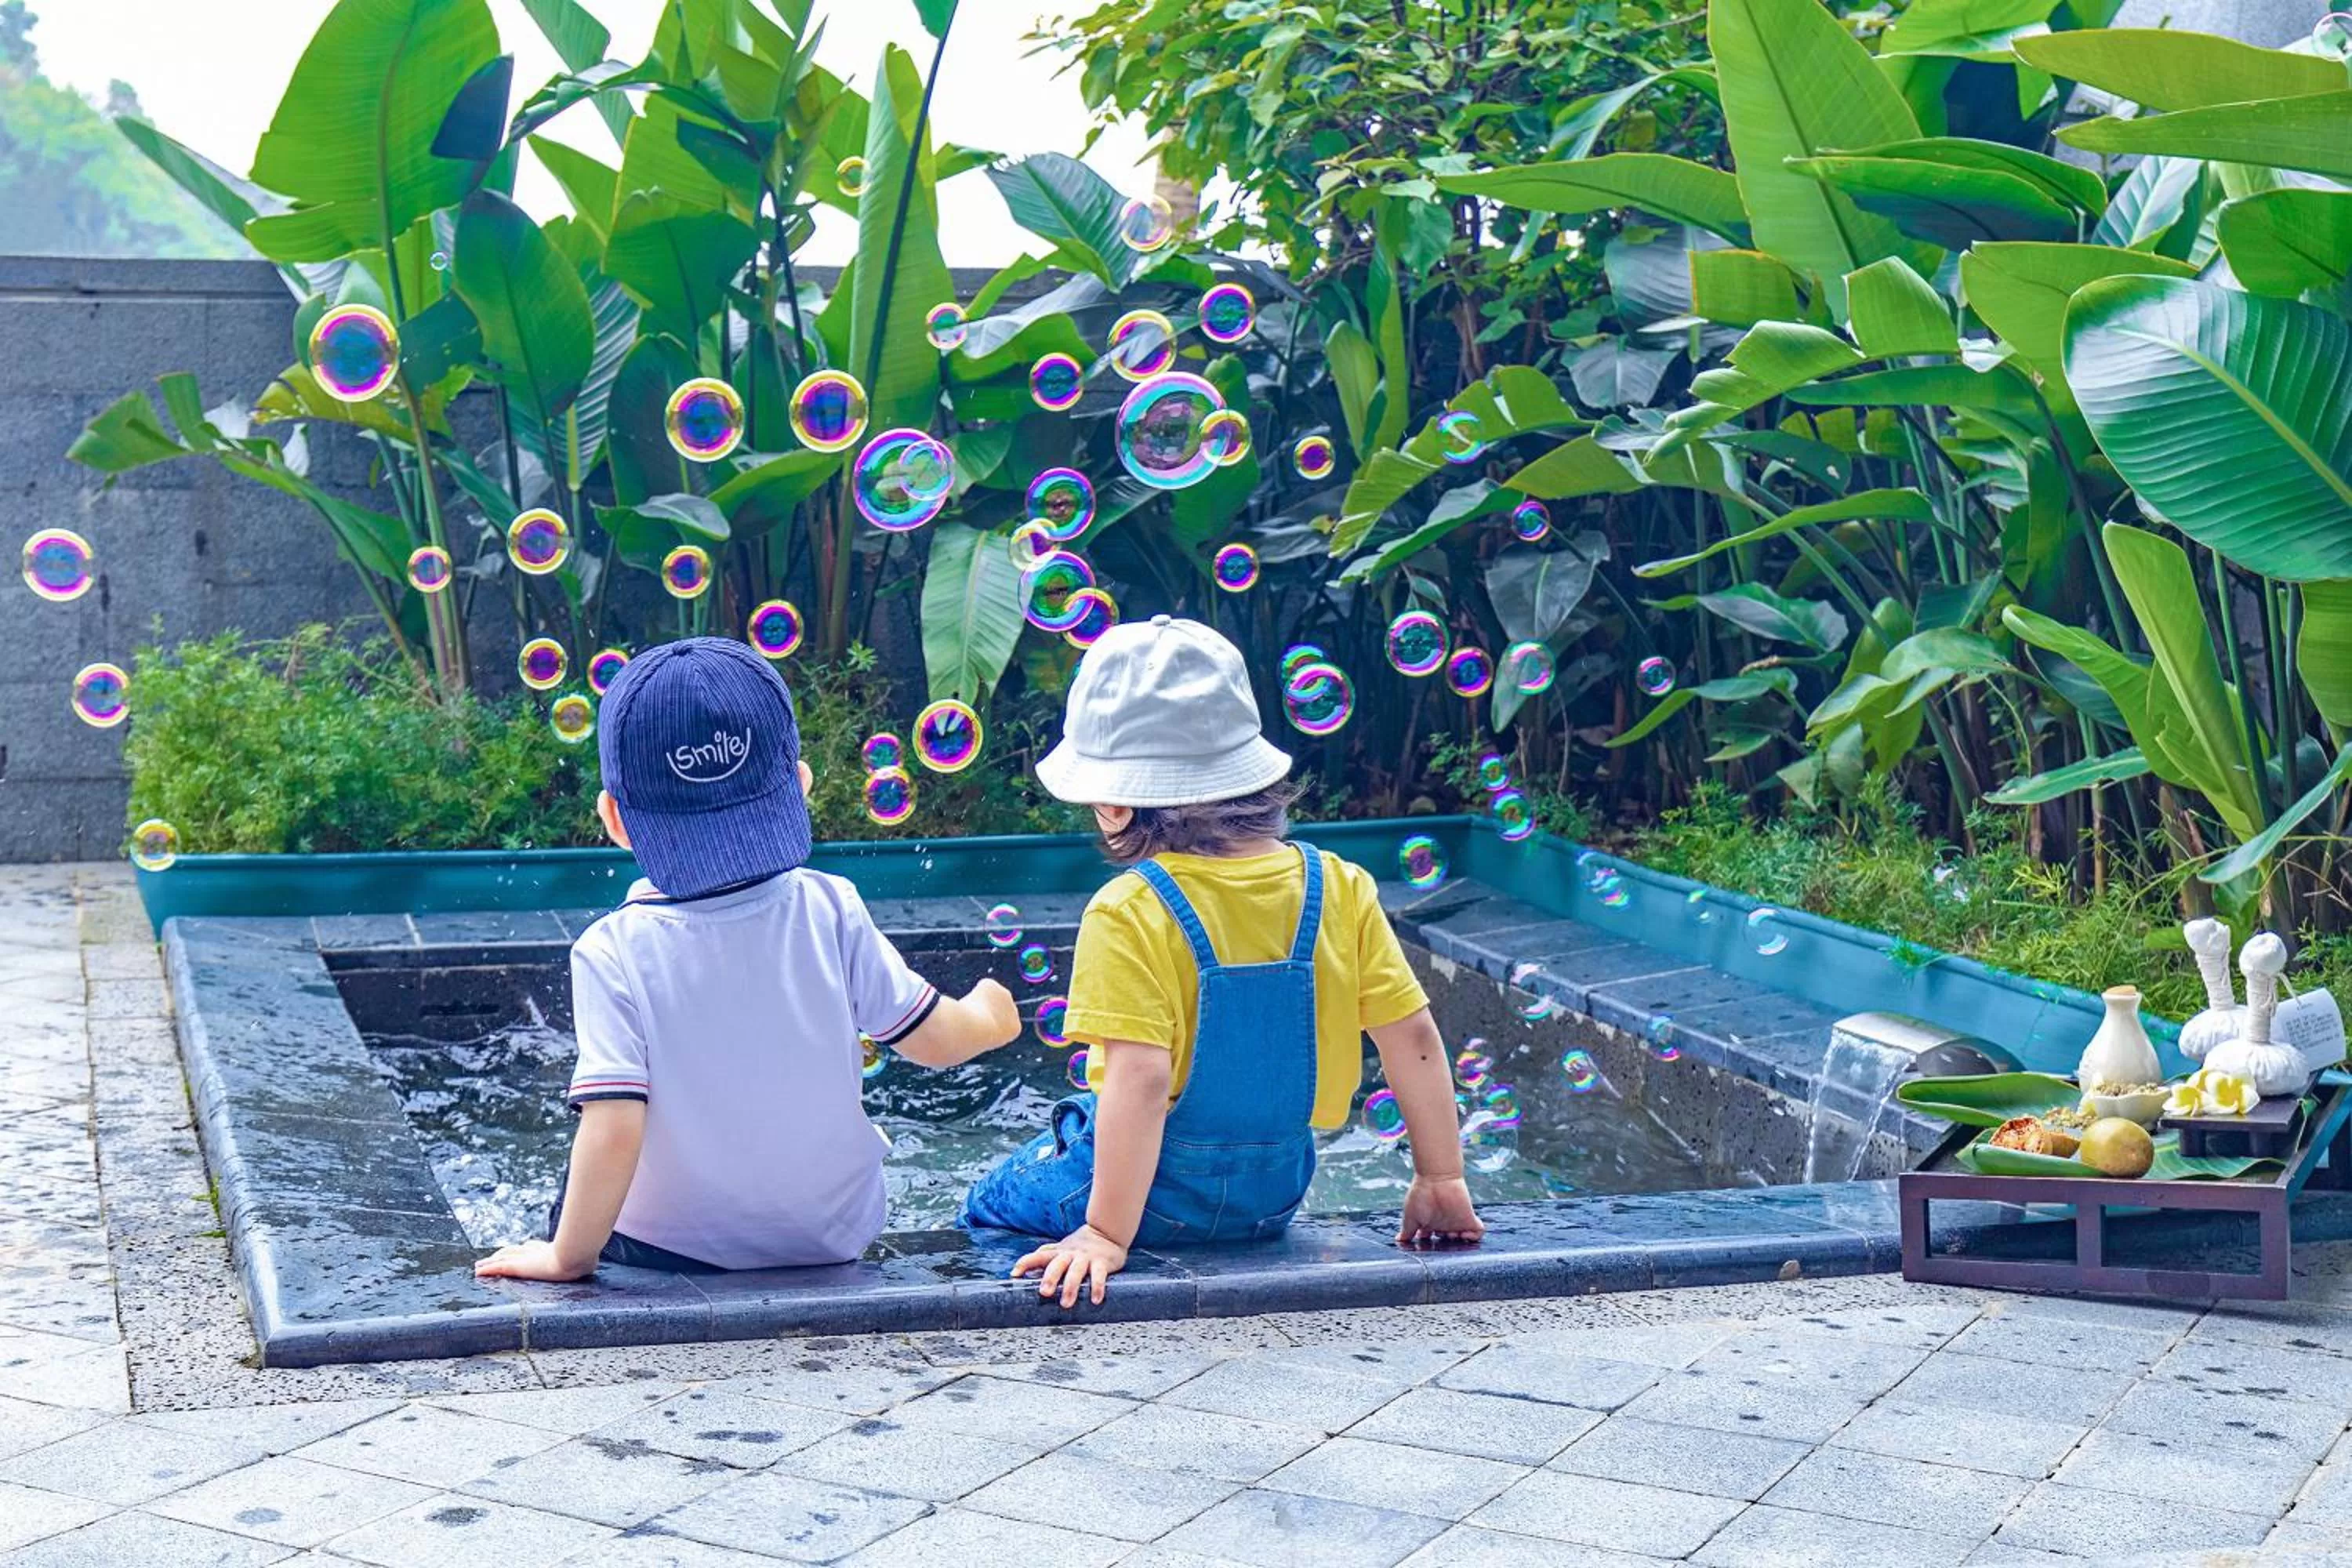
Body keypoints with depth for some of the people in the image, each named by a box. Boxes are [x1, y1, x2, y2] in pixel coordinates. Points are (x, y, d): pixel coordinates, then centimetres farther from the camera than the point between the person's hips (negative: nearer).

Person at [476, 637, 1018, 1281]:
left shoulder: (613, 952, -21)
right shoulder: (829, 911, -15)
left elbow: (613, 1132, -26)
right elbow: (937, 1038, -6)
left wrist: (568, 1257, -11)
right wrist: (988, 1015, 16)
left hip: (674, 1247, 0)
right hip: (834, 1237, 0)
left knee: (578, 1208, 31)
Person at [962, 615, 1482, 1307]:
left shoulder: (1129, 915, -23)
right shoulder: (1340, 888, -8)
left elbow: (1139, 1078, -29)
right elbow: (1412, 1038, -6)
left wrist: (1107, 1233, -23)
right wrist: (1440, 1183, 4)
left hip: (1158, 1193, -5)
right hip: (1276, 1192, 5)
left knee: (986, 1207, 25)